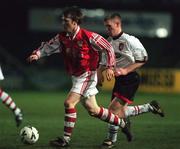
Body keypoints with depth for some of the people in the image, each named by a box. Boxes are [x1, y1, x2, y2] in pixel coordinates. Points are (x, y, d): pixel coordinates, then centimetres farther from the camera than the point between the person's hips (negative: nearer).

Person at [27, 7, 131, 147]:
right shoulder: (62, 38, 0)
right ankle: (121, 123, 30)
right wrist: (37, 54, -12)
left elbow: (108, 48, -10)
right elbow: (48, 46, 7)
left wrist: (110, 67, -13)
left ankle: (66, 139, -10)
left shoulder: (88, 36, -17)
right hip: (76, 77, 8)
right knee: (93, 110, 13)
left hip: (87, 75, -8)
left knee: (69, 103, -17)